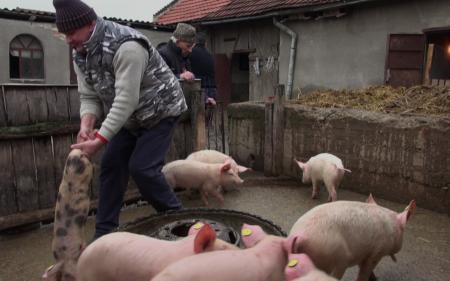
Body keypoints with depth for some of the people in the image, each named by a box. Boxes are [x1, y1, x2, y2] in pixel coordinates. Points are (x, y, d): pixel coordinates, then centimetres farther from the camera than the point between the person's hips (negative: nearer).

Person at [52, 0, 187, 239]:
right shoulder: (80, 55, -3)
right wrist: (86, 125, -24)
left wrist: (99, 141, -38)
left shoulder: (126, 46, -31)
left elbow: (126, 100, -35)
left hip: (160, 111, -8)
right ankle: (104, 233, 14)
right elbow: (88, 97, -3)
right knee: (111, 166, 2)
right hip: (129, 118, 8)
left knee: (141, 168, -16)